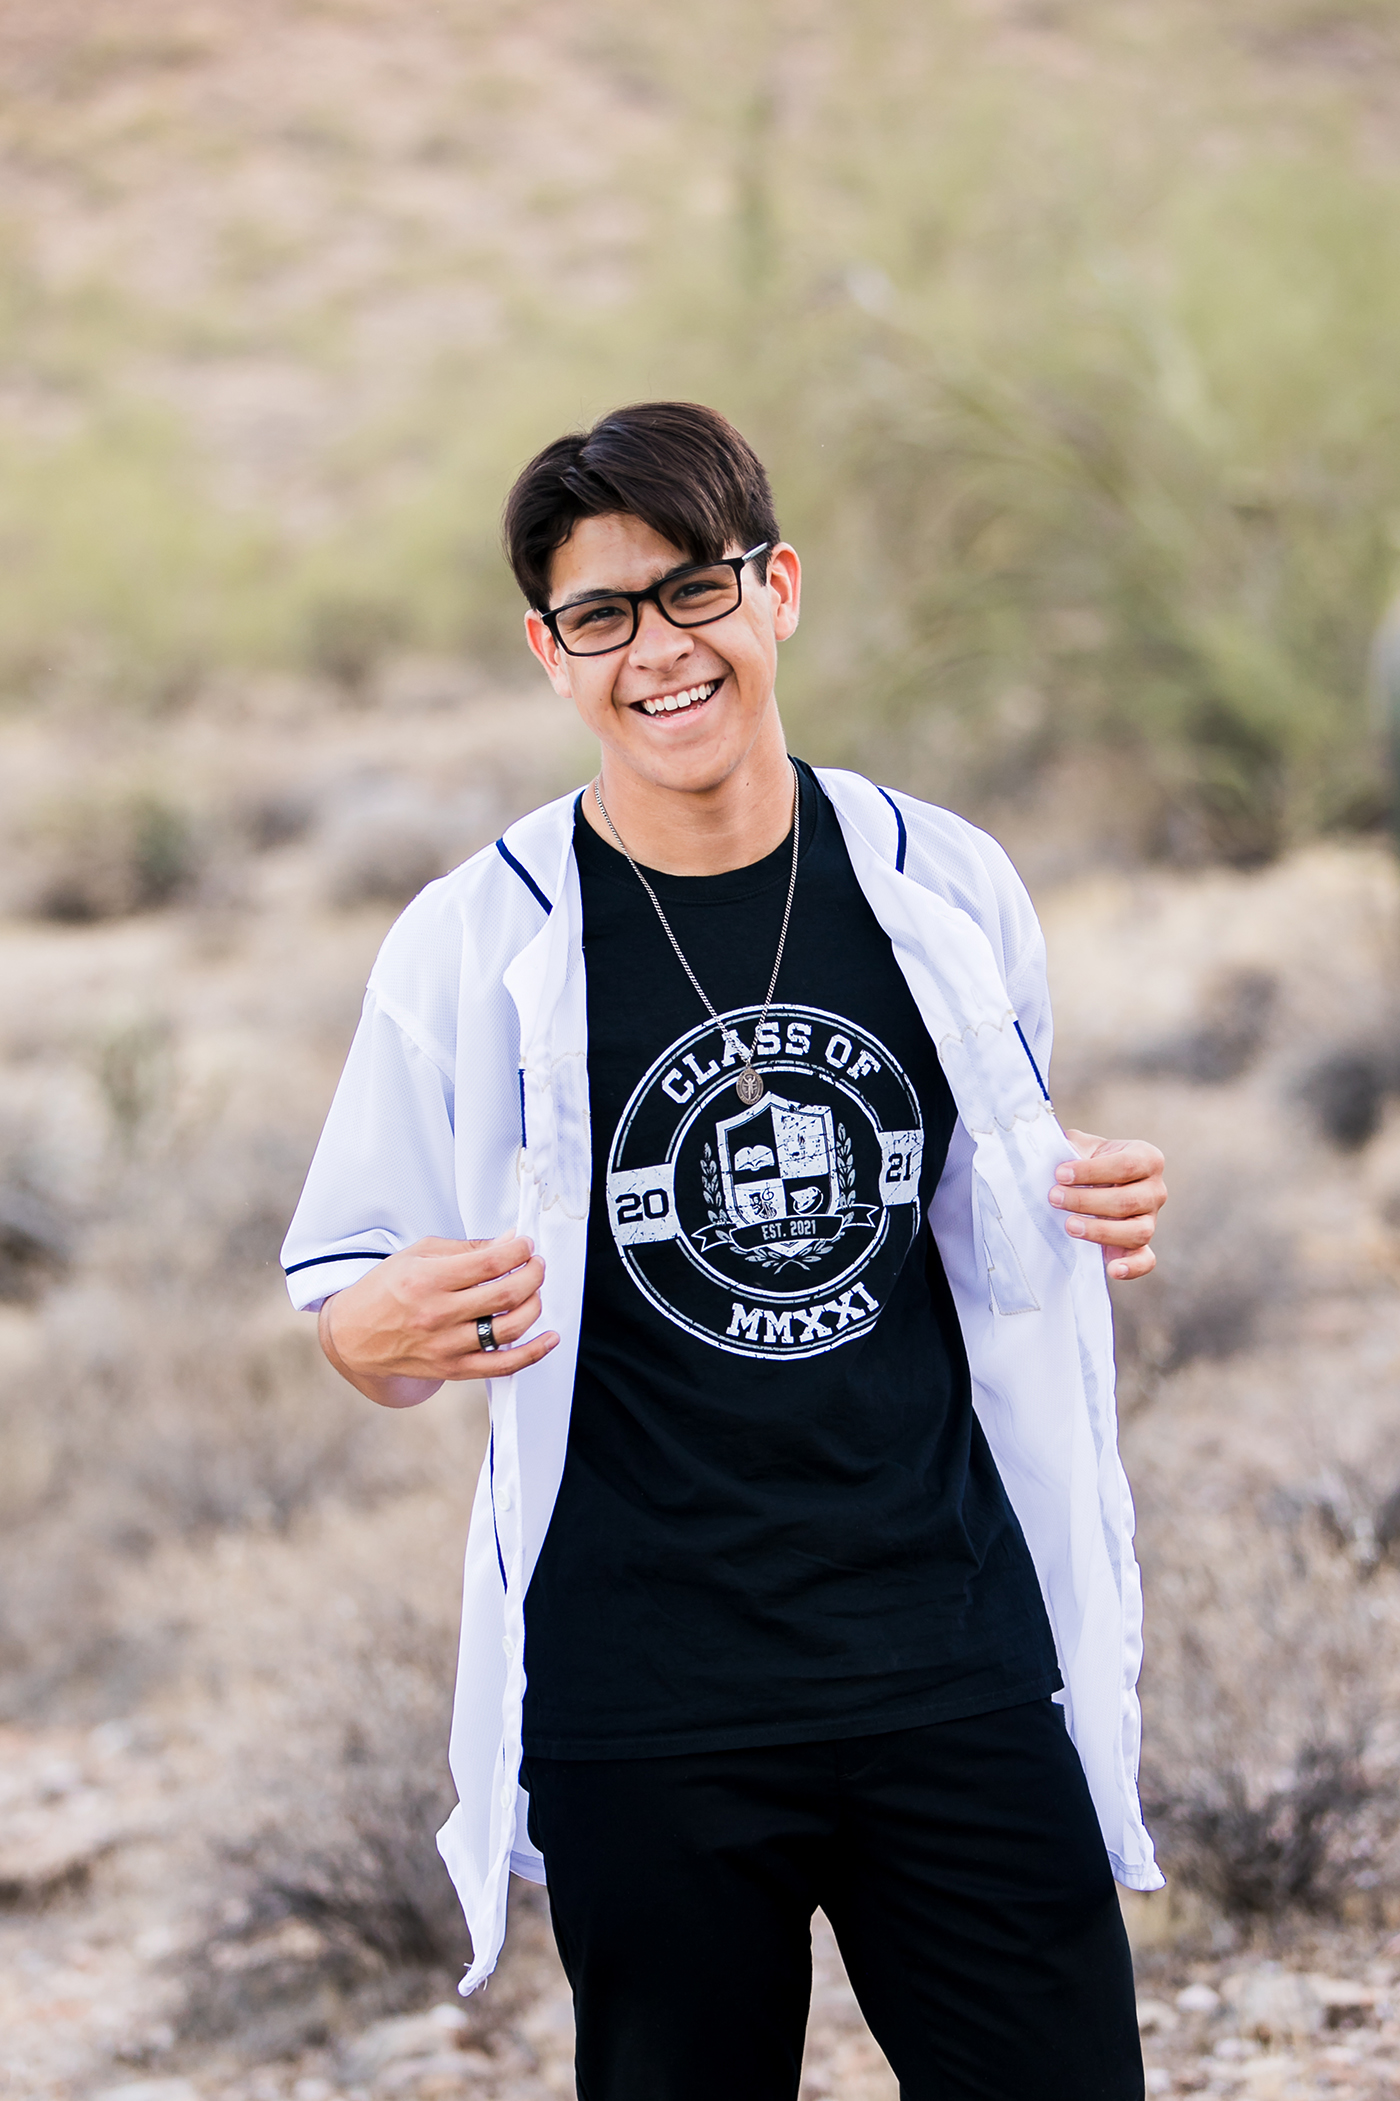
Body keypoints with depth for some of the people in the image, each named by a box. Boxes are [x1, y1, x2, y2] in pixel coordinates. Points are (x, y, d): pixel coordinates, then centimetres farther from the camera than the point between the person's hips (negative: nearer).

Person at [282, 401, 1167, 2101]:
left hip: (957, 1661, 2)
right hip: (641, 1716, -2)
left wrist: (1099, 1220, -3)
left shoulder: (947, 889, 4)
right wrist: (386, 1336, -21)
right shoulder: (475, 944, -3)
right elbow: (351, 1294, 2)